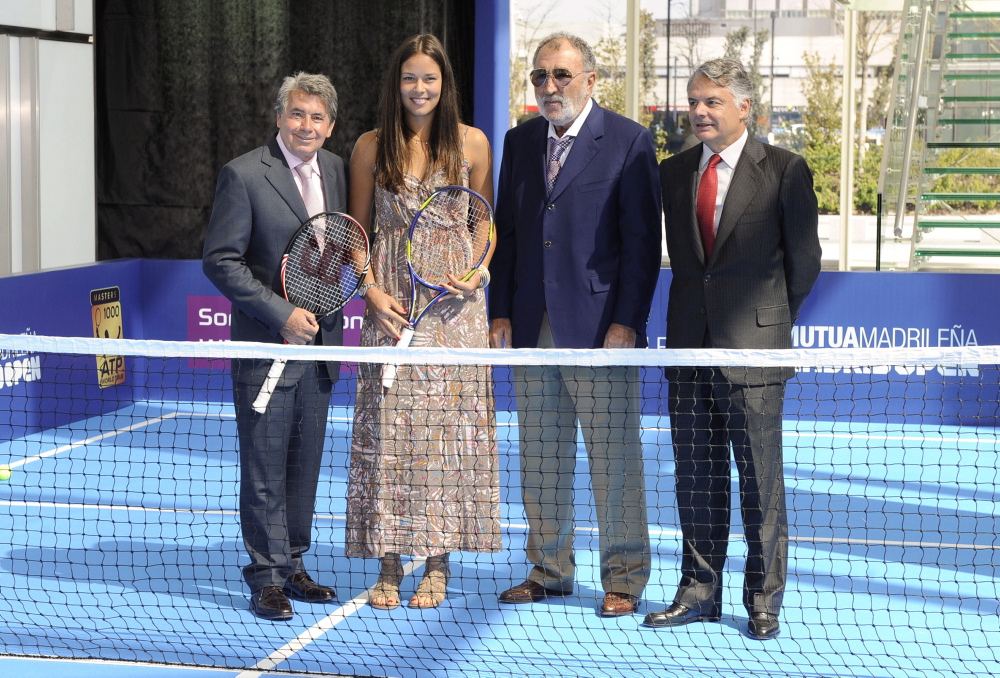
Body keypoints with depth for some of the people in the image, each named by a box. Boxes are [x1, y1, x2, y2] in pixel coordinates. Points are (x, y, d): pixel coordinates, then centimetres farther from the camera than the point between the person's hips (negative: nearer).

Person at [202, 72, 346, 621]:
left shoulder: (336, 170, 8)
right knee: (265, 467, 0)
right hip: (265, 347, -5)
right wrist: (281, 314, -16)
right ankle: (266, 576, 9)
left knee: (305, 464, 11)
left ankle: (292, 565, 22)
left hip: (318, 343, 6)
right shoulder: (243, 175, -10)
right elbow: (220, 260, -11)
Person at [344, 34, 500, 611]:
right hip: (392, 303, 0)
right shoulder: (371, 147, 4)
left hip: (454, 304, 0)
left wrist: (478, 272, -7)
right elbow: (358, 232, 9)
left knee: (448, 426, 0)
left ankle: (438, 564, 9)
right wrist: (372, 290, -5)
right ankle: (390, 565, 7)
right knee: (388, 428, -1)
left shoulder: (472, 143, 3)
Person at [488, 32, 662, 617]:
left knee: (614, 458, 1)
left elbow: (643, 240, -7)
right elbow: (506, 233, 15)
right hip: (532, 328, 5)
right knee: (540, 458, 11)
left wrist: (626, 322, -13)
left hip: (599, 326, -5)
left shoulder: (630, 141, -3)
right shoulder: (519, 141, 13)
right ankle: (549, 569, 24)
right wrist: (500, 313, 7)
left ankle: (623, 578, 12)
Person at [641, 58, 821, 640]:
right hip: (689, 346, 5)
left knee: (761, 478, 2)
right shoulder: (673, 172, 10)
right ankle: (700, 592, 21)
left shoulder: (784, 170, -4)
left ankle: (764, 601, 14)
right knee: (695, 477, 10)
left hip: (752, 349, -4)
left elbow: (805, 259, 2)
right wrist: (697, 313, 12)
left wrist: (775, 321, 8)